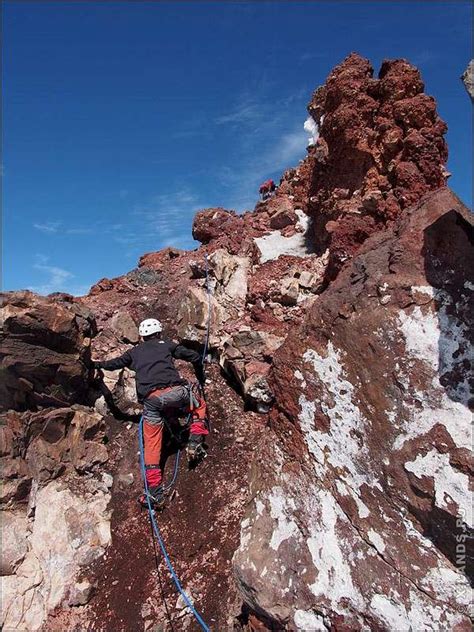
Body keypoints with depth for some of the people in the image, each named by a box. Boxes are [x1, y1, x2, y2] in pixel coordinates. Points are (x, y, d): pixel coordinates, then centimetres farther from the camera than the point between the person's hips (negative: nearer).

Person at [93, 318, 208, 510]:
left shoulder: (134, 352, 25)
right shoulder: (167, 344, 20)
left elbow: (113, 364, 32)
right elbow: (195, 357, 15)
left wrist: (97, 365, 54)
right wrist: (201, 379, 30)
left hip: (151, 400, 2)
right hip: (174, 391, -1)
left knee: (152, 446, 11)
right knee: (199, 404, 27)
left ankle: (155, 493, 8)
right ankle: (195, 442, 12)